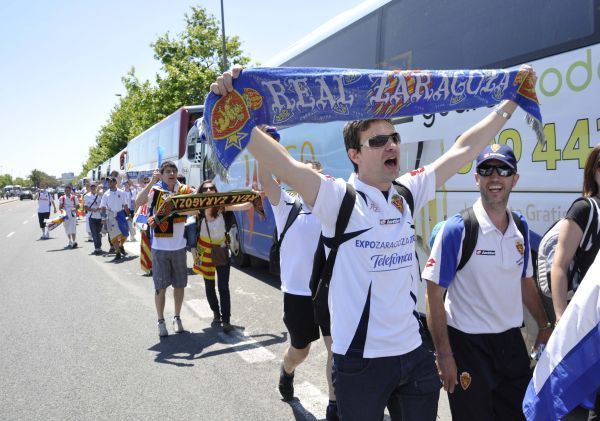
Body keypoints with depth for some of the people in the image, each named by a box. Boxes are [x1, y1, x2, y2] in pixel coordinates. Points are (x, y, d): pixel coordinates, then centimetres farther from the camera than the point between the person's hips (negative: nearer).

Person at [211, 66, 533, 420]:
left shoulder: (409, 193, 3)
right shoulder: (339, 199, -13)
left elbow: (464, 149, 10)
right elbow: (282, 163, -26)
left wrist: (510, 104, 15)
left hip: (413, 353, 5)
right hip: (361, 360, -5)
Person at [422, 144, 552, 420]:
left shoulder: (520, 227, 4)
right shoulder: (457, 229, -15)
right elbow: (434, 294, -14)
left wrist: (544, 326, 17)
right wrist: (444, 355, -16)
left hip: (512, 342, 6)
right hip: (468, 345, -6)